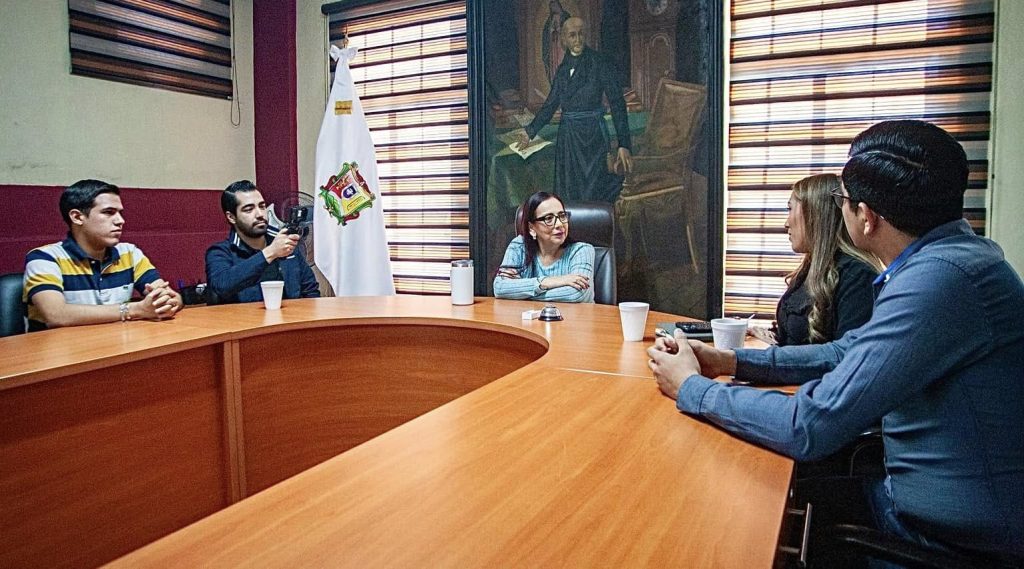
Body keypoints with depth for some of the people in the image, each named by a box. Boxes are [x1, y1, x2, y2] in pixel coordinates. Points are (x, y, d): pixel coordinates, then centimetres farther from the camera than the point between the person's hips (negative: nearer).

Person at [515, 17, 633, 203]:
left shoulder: (599, 64, -6)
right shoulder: (563, 67, 10)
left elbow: (617, 102, -9)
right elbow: (552, 102, 19)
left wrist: (623, 144, -16)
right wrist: (530, 131, 17)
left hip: (592, 133, -5)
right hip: (567, 133, 5)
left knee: (590, 191, -8)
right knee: (567, 192, 8)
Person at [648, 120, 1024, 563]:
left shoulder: (939, 278, -29)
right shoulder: (950, 251, 3)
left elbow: (809, 427, -30)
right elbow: (849, 351, 11)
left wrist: (692, 388, -15)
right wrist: (732, 361, 2)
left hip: (954, 533, -8)